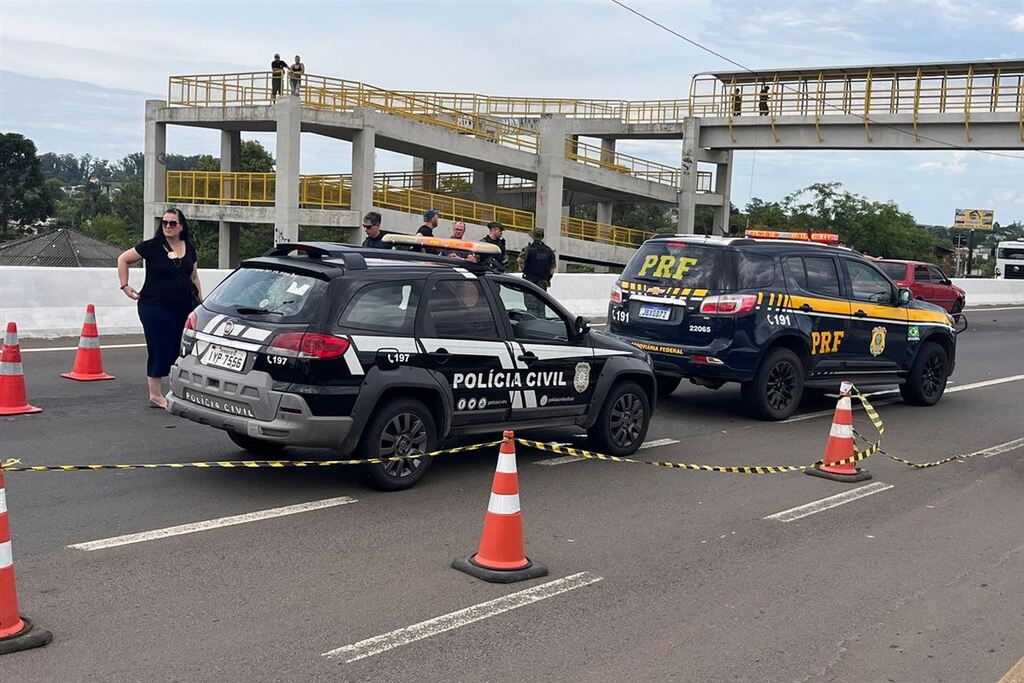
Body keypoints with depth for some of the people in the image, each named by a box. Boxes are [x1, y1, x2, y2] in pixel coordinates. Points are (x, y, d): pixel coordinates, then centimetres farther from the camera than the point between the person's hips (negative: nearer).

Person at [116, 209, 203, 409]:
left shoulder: (189, 248, 11)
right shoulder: (152, 246, -3)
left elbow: (194, 277, 21)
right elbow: (123, 259, 3)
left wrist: (201, 302, 18)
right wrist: (125, 286, -1)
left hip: (185, 308, 4)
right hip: (156, 307, -4)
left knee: (180, 350, 4)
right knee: (159, 350, -2)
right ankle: (155, 395, 7)